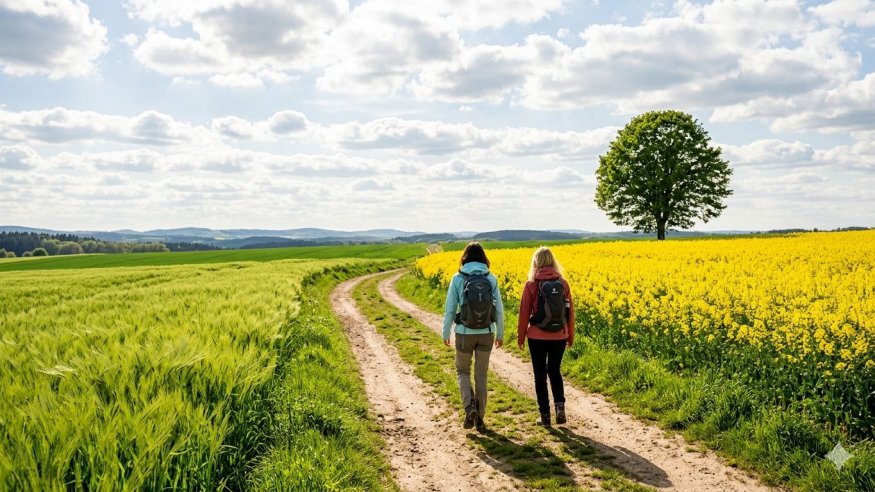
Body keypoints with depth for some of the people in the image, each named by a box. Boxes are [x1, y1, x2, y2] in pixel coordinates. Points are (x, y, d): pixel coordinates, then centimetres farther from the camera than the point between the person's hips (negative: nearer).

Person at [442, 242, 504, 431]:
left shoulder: (458, 279, -8)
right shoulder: (491, 279, -2)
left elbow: (450, 309, -4)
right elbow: (499, 309, 1)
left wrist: (446, 333, 8)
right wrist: (500, 334, 13)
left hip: (464, 333, -2)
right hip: (486, 334, 2)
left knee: (462, 371, 17)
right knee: (481, 374, 14)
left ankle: (470, 407, -6)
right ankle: (479, 418, 17)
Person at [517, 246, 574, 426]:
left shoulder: (531, 284, -9)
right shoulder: (563, 283, -1)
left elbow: (524, 312, -6)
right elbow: (570, 311, 5)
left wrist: (520, 336, 5)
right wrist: (570, 335, 16)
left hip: (538, 337, -3)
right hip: (559, 337, 3)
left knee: (540, 375, 10)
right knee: (554, 371, 19)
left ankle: (545, 415, 14)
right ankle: (560, 405, -1)